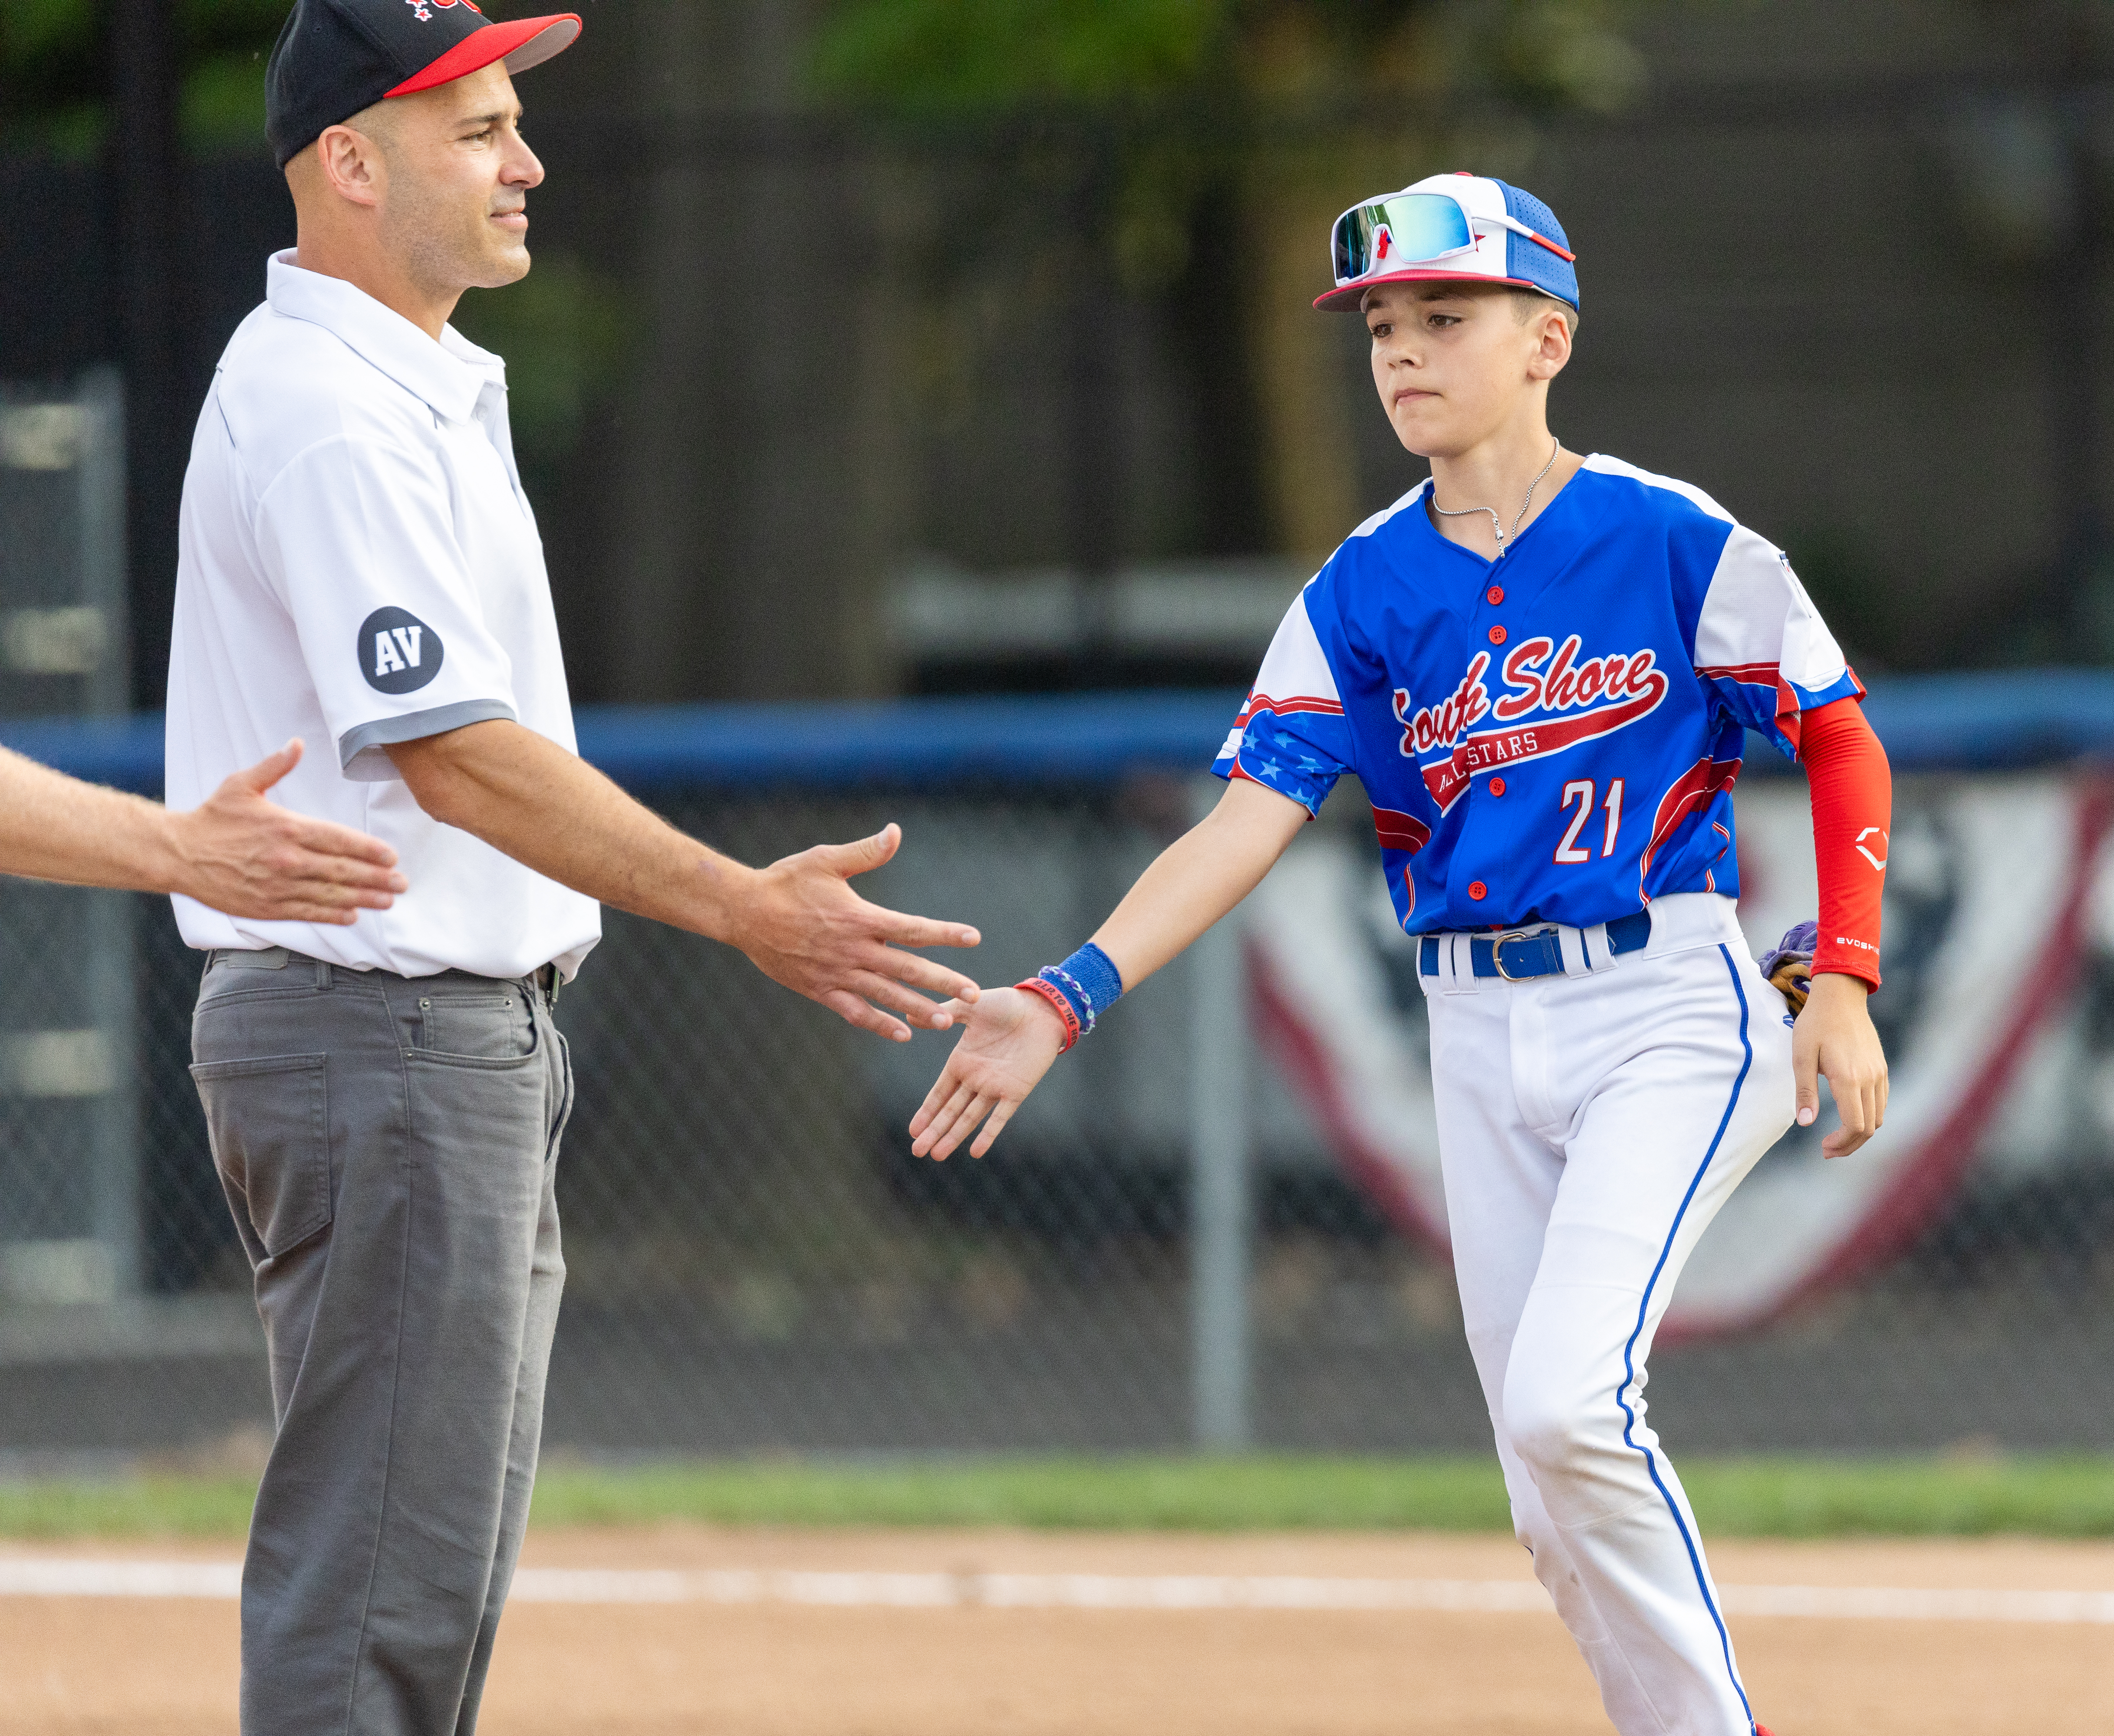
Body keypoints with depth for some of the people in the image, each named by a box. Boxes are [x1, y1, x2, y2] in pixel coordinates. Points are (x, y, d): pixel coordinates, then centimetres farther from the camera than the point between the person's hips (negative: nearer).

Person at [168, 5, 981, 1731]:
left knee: (445, 1569, 13)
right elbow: (453, 753, -24)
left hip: (469, 1035, 11)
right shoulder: (327, 411, -17)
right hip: (383, 1039, -11)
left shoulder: (418, 388, 17)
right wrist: (745, 911, -26)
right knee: (376, 1585, -10)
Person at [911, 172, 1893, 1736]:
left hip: (1669, 1015, -5)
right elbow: (1247, 823, -5)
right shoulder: (1361, 595, 4)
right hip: (1480, 1040, 5)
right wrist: (1070, 997, -18)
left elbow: (1845, 748, -1)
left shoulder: (1676, 545, -8)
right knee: (1561, 1507, 5)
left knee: (1567, 1397, -22)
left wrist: (1844, 982, -12)